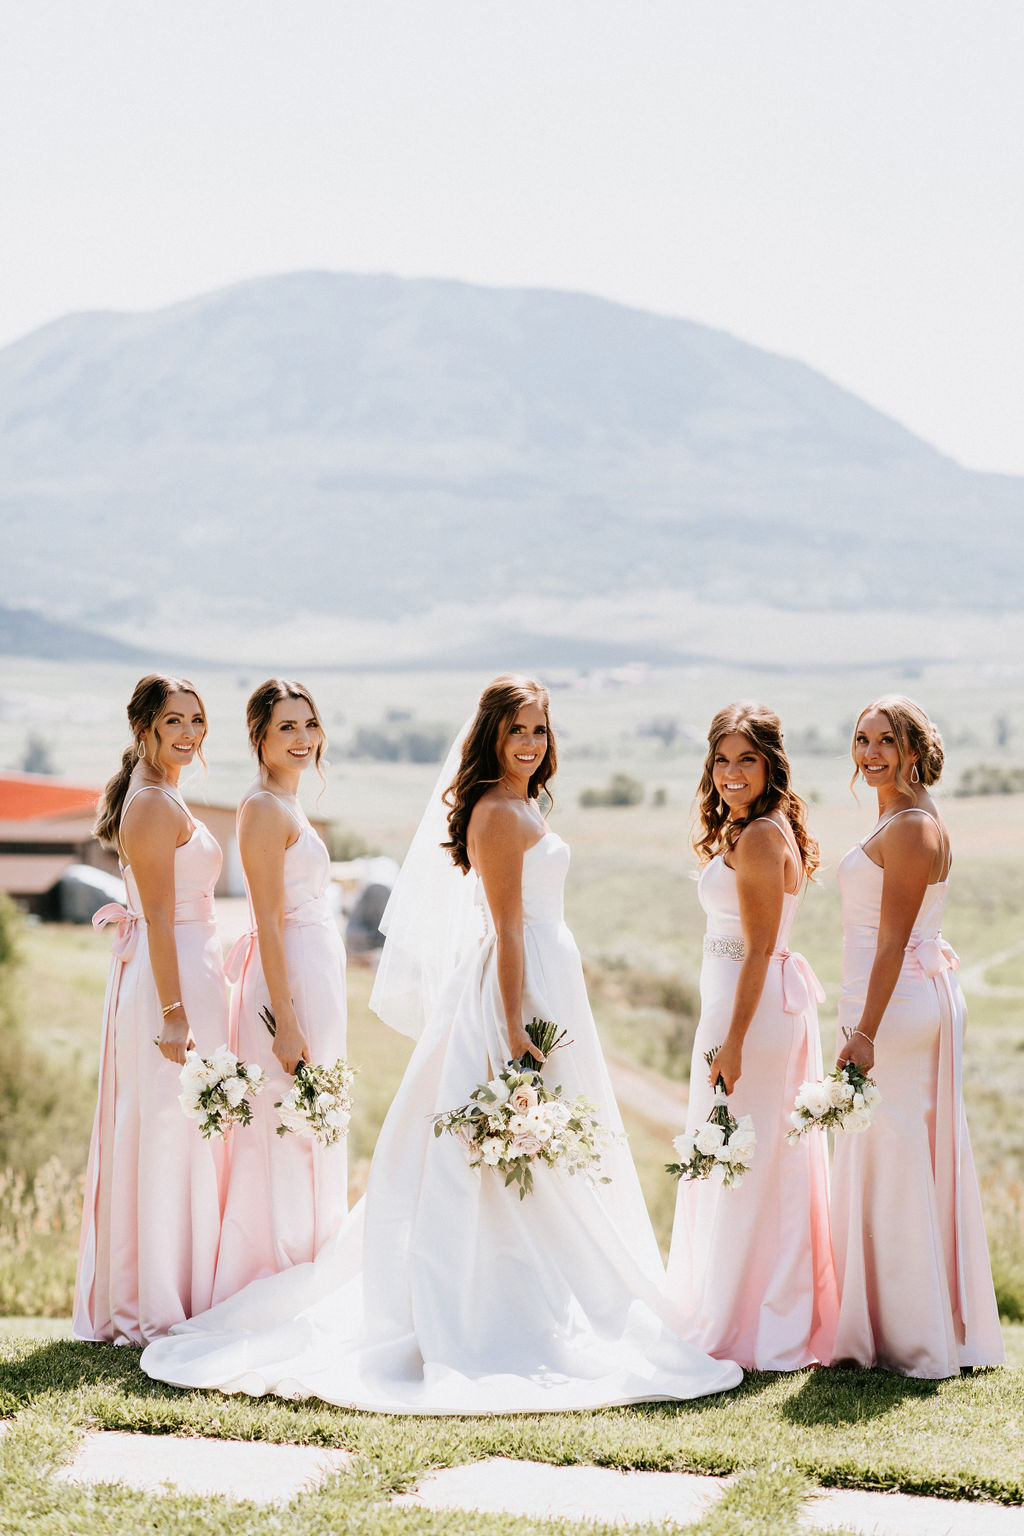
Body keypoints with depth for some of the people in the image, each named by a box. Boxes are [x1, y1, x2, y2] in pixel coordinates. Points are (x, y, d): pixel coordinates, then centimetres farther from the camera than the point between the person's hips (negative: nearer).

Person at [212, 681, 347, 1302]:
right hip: (290, 981, -10)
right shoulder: (265, 808, -14)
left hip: (316, 979, 10)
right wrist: (286, 1022, -22)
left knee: (309, 1131, 14)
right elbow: (268, 922, -19)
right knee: (284, 1136, -4)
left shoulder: (287, 804, 15)